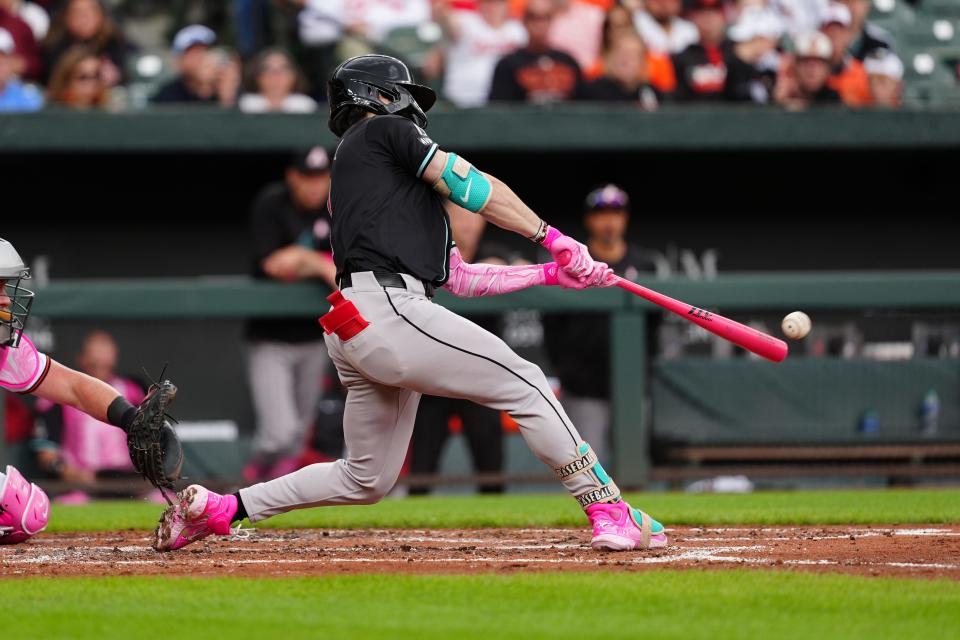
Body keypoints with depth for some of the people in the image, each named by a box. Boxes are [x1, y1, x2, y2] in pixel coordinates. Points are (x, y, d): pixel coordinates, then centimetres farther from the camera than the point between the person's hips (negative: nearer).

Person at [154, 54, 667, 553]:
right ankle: (610, 514, -9)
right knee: (524, 385, -6)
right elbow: (472, 187, -2)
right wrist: (550, 236, 3)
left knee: (367, 479, 17)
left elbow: (457, 277, 29)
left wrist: (552, 273, 25)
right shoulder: (385, 132, 9)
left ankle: (216, 508, 18)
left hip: (353, 334, 9)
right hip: (386, 310, -9)